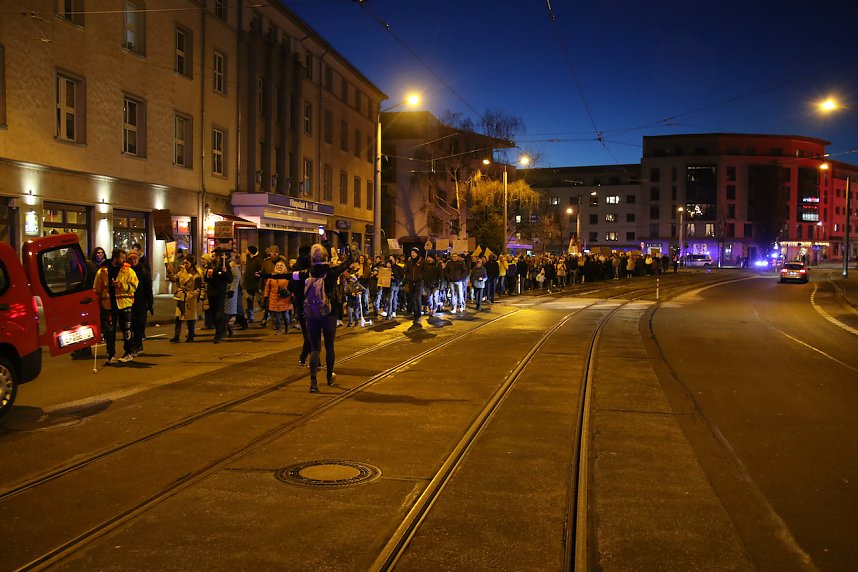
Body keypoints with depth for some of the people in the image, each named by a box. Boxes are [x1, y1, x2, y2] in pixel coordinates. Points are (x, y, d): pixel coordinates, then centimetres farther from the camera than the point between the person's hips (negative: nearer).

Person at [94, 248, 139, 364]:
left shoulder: (128, 270, 0)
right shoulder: (102, 271, 3)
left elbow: (133, 286, -8)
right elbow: (97, 290, 9)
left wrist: (120, 285, -20)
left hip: (124, 304, -1)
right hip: (108, 305, 1)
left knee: (126, 330, 4)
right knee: (109, 331, 4)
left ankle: (129, 353, 16)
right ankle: (111, 354, 14)